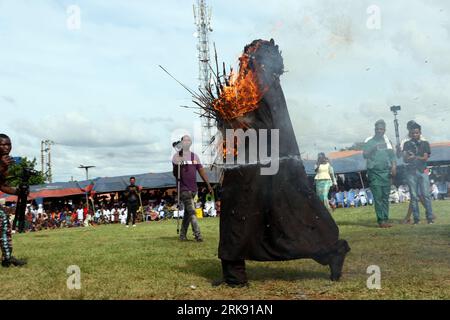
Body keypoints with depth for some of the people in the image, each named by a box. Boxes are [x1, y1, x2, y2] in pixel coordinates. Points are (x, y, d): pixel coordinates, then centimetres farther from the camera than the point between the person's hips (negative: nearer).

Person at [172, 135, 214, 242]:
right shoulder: (177, 156, -1)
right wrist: (178, 165, -26)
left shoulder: (195, 156, 13)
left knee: (187, 212, 11)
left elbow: (201, 171, 10)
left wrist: (208, 185, 3)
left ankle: (182, 235, 20)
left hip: (193, 188, 6)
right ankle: (197, 234, -14)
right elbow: (175, 174, -5)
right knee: (191, 211, -13)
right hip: (183, 188, -6)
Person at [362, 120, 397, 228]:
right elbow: (365, 155, -6)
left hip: (386, 172, 4)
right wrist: (373, 149, -21)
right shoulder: (369, 141, 2)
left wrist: (394, 167, 0)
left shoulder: (387, 141, 13)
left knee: (385, 197, 4)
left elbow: (392, 156, 13)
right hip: (374, 172, -3)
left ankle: (386, 219, 6)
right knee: (378, 197, -7)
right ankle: (381, 220, -6)